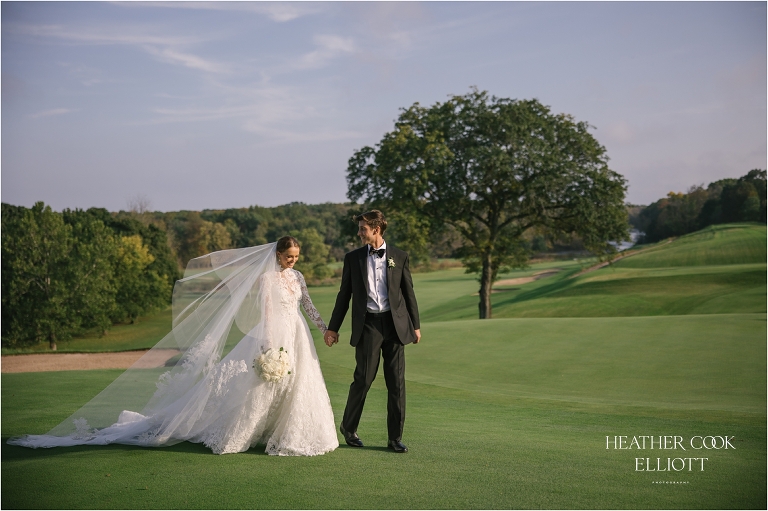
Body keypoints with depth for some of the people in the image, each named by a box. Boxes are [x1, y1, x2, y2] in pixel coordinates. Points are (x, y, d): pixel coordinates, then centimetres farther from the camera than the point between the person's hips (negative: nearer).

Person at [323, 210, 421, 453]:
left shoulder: (399, 256, 6)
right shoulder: (353, 258, 6)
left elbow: (408, 293, 9)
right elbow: (344, 295, 9)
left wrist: (416, 325, 7)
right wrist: (333, 328, 6)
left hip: (395, 324, 1)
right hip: (367, 324, -1)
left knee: (397, 383, 2)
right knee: (363, 380, 1)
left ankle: (395, 437, 11)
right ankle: (348, 427, 23)